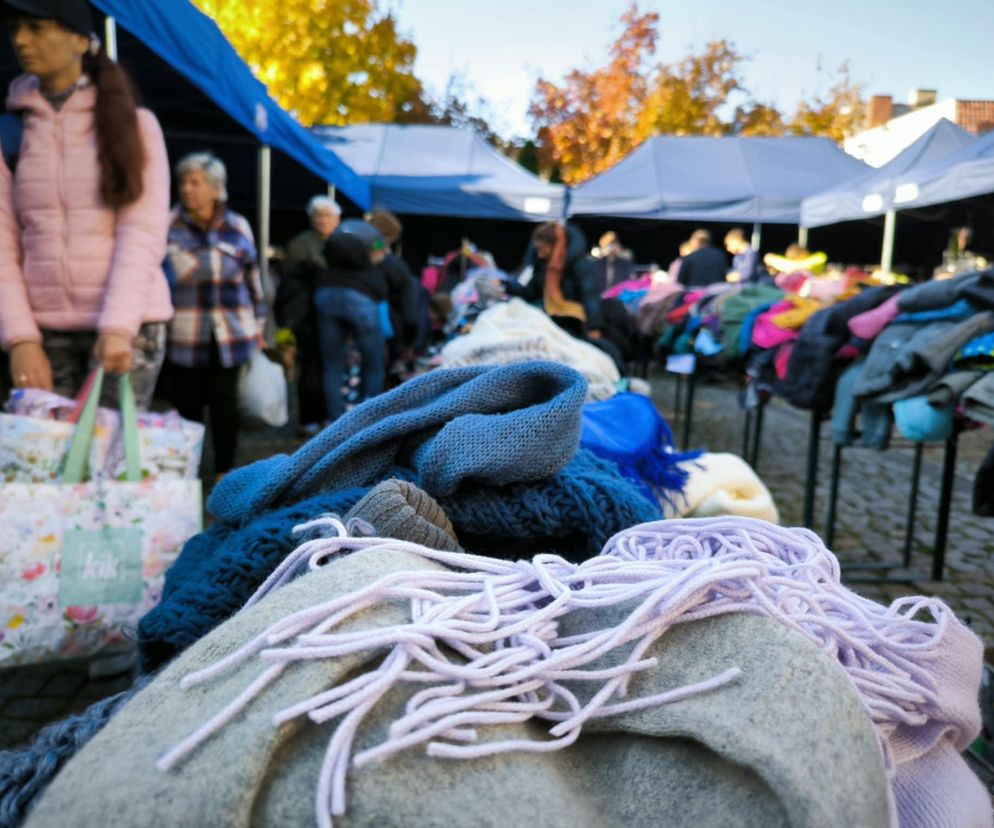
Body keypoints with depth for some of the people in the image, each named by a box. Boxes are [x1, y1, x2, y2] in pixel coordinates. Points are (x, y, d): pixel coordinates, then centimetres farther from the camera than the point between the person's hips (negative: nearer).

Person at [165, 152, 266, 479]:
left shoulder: (238, 227, 6)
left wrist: (258, 325, 15)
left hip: (231, 332, 1)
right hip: (184, 334, -1)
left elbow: (253, 277, 13)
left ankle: (225, 469, 16)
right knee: (187, 403, 5)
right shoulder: (169, 226, 0)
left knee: (225, 402, 2)